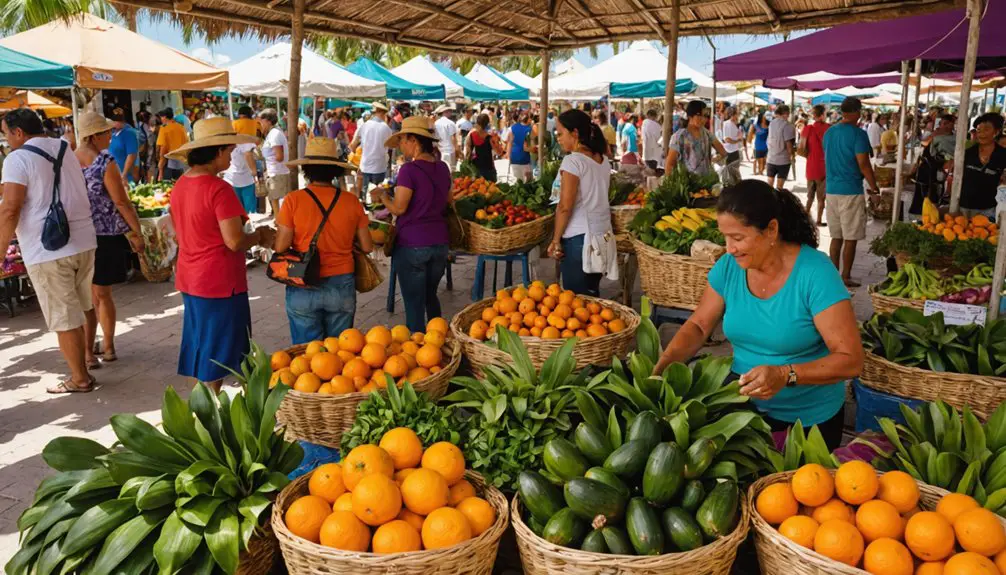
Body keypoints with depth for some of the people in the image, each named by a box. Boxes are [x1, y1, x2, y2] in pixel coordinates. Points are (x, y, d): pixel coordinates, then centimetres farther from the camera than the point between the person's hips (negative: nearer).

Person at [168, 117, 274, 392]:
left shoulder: (180, 186, 7)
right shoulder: (219, 189, -20)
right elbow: (234, 242, -24)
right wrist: (260, 236, -4)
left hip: (189, 281, 9)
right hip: (220, 283, -8)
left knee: (200, 351, 18)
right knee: (217, 357, 3)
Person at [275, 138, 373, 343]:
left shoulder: (294, 200, -10)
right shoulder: (351, 201, -4)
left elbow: (280, 247, -9)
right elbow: (367, 247, 3)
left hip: (304, 289, -1)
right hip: (341, 287, 2)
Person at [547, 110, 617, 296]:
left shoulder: (572, 161, -12)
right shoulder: (603, 161, 10)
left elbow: (565, 207, -16)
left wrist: (556, 240, -9)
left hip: (578, 237, -8)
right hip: (602, 234, 8)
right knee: (592, 294, 14)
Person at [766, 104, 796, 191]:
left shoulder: (771, 123, 4)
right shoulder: (787, 125, -16)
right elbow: (788, 143, -17)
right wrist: (791, 156, -3)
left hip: (770, 158, 5)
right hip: (783, 160, -5)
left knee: (769, 185, 13)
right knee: (779, 186, 4)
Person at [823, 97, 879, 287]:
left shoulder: (829, 132, 9)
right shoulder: (858, 134, -12)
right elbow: (863, 164, -14)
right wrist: (874, 186, -3)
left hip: (831, 190, 7)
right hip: (851, 191, -6)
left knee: (836, 236, 13)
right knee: (850, 238, 2)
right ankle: (845, 277, 5)